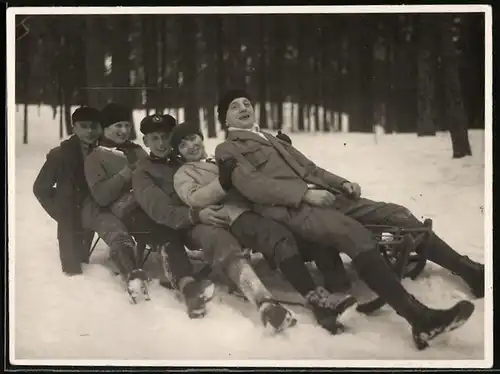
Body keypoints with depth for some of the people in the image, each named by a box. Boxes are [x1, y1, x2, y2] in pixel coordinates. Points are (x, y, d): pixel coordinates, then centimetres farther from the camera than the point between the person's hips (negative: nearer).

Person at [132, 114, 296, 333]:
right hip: (190, 225, -9)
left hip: (221, 213, 9)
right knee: (216, 237, -41)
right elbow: (160, 211, -3)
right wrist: (197, 215, -21)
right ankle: (265, 302, -65)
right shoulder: (143, 174, 17)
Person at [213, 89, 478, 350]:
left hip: (322, 195, 8)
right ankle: (419, 318, -47)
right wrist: (305, 193, -18)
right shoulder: (228, 149, 9)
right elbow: (251, 183, -8)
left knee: (396, 213, -6)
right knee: (353, 232, -34)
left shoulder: (274, 140, 32)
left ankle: (467, 269, -3)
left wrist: (342, 183, 9)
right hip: (291, 208, -8)